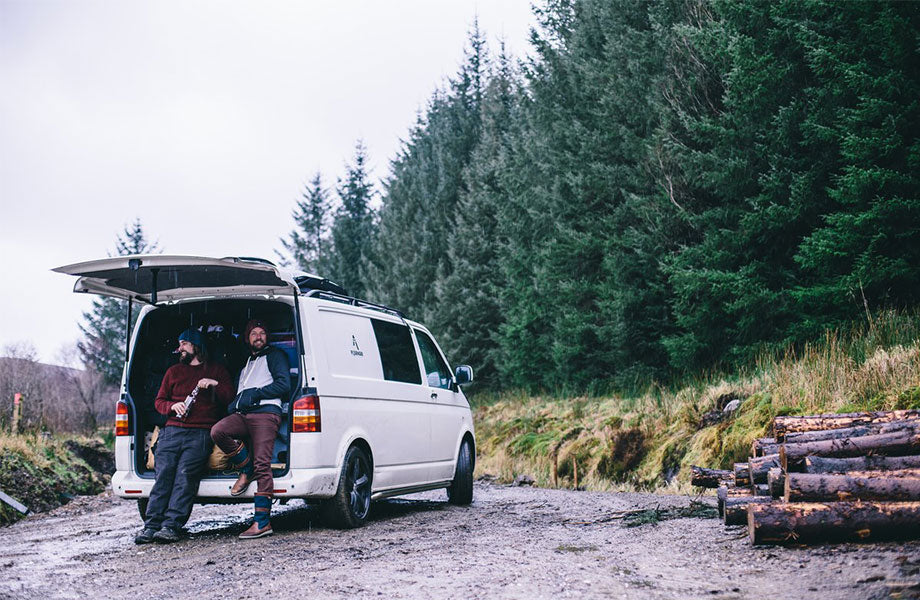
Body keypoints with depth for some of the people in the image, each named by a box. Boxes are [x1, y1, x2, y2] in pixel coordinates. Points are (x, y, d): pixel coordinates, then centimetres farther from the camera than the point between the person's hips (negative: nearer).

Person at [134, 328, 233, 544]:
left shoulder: (216, 370, 19)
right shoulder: (173, 371, 26)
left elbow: (230, 398, 12)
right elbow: (159, 401, 23)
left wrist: (215, 384, -5)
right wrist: (173, 406, 2)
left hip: (201, 433, -3)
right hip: (173, 430, 3)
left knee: (185, 473, -20)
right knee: (163, 472, -16)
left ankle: (172, 526, -26)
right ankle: (151, 524, -19)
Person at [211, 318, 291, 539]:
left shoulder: (275, 355, 12)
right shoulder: (245, 363, 33)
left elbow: (284, 385, -1)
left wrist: (253, 394, -6)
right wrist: (234, 404, 14)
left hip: (266, 413, -6)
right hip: (242, 414, 6)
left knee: (262, 466, -16)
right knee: (218, 432, -25)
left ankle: (262, 522, -21)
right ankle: (246, 470, -5)